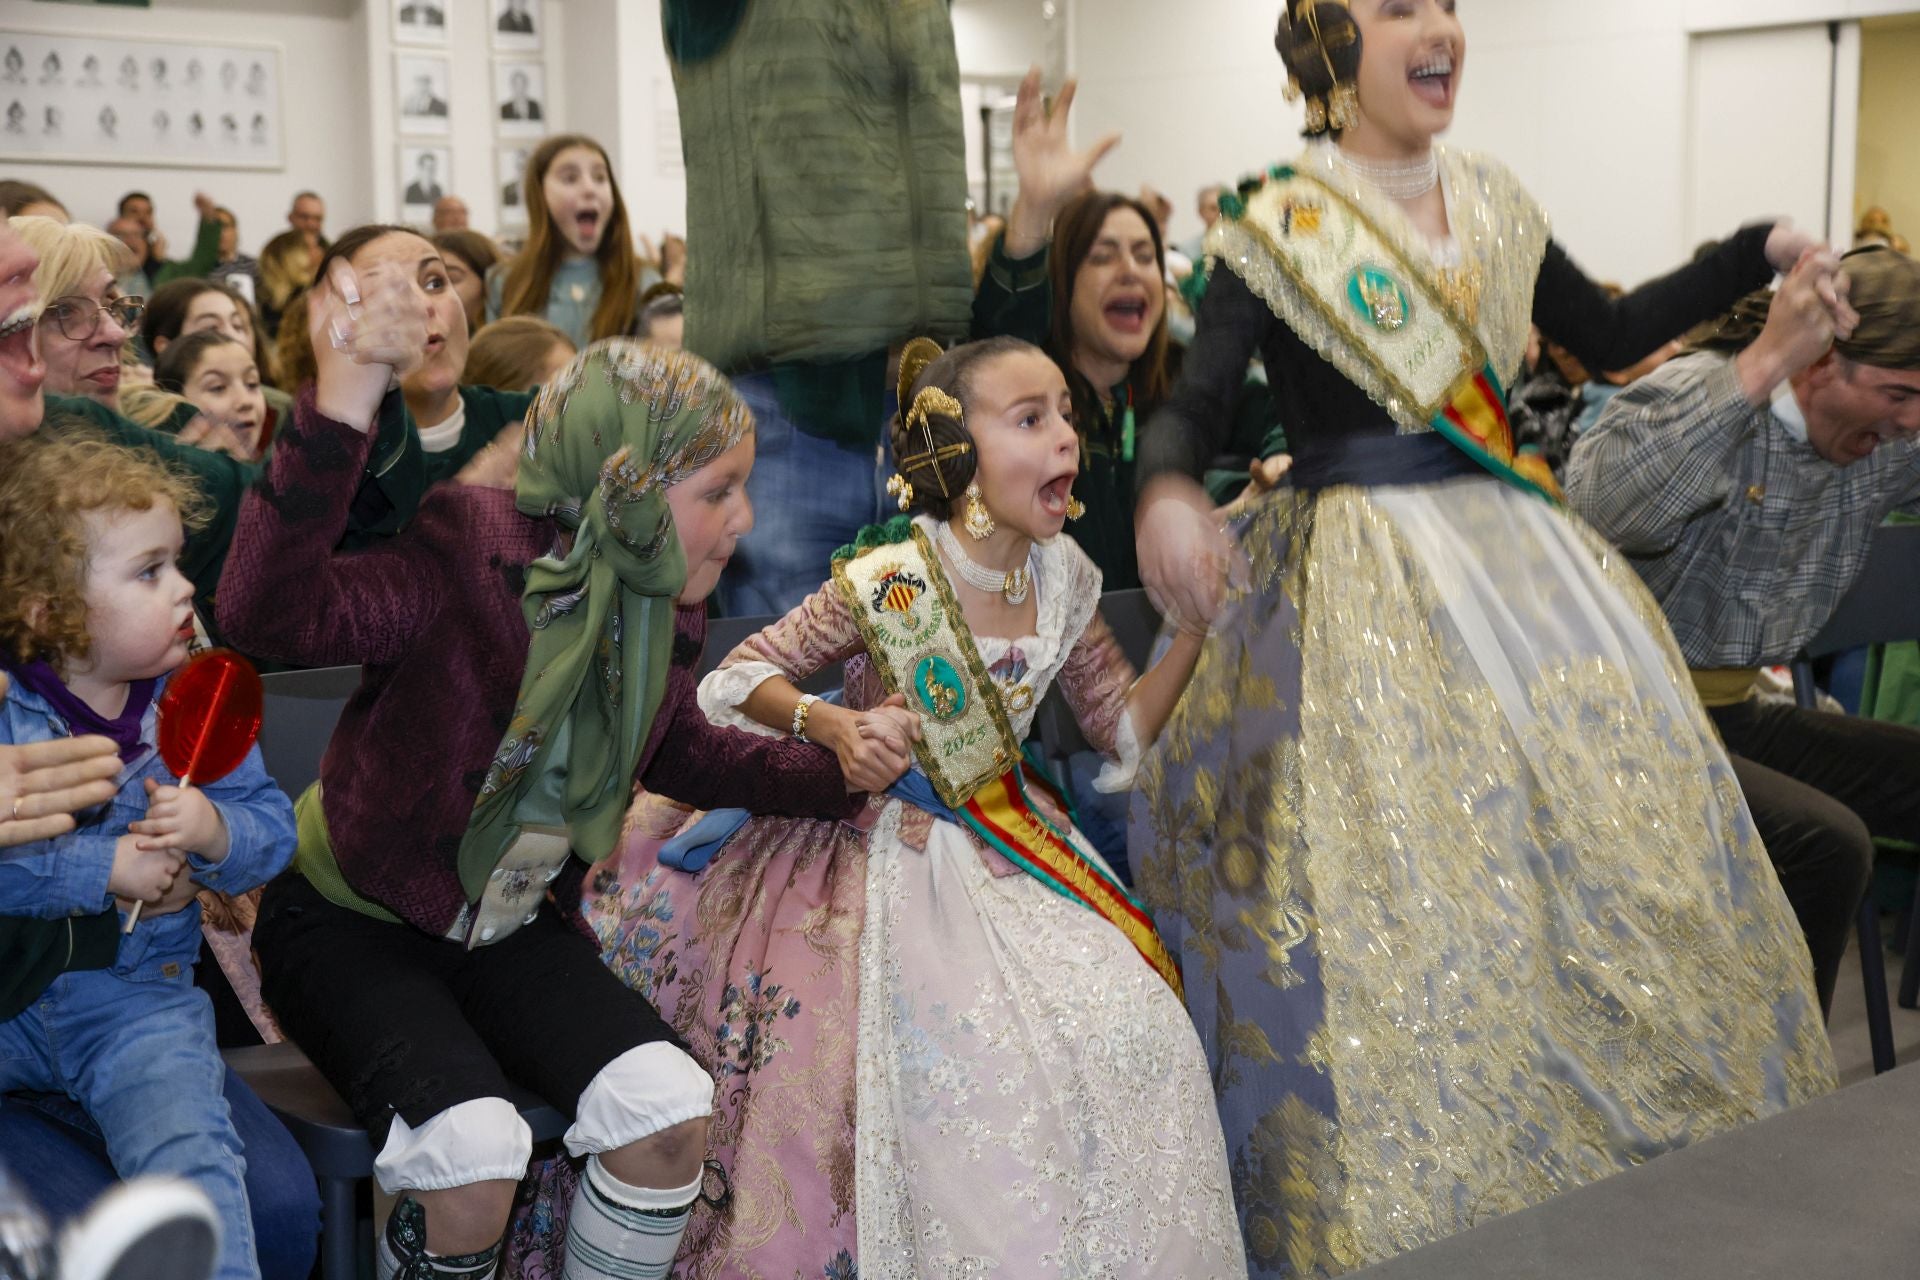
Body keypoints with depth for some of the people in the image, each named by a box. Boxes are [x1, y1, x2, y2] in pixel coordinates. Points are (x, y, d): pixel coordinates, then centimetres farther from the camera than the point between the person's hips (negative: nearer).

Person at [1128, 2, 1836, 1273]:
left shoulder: (1493, 203, 11)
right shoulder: (1275, 227, -5)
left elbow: (1607, 337, 20)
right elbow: (1193, 405, -12)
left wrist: (1761, 252, 16)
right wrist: (1168, 492, -34)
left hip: (1513, 545, 6)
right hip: (1361, 580, -5)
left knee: (1613, 847, 6)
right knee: (1401, 892, -8)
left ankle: (1663, 1153, 23)